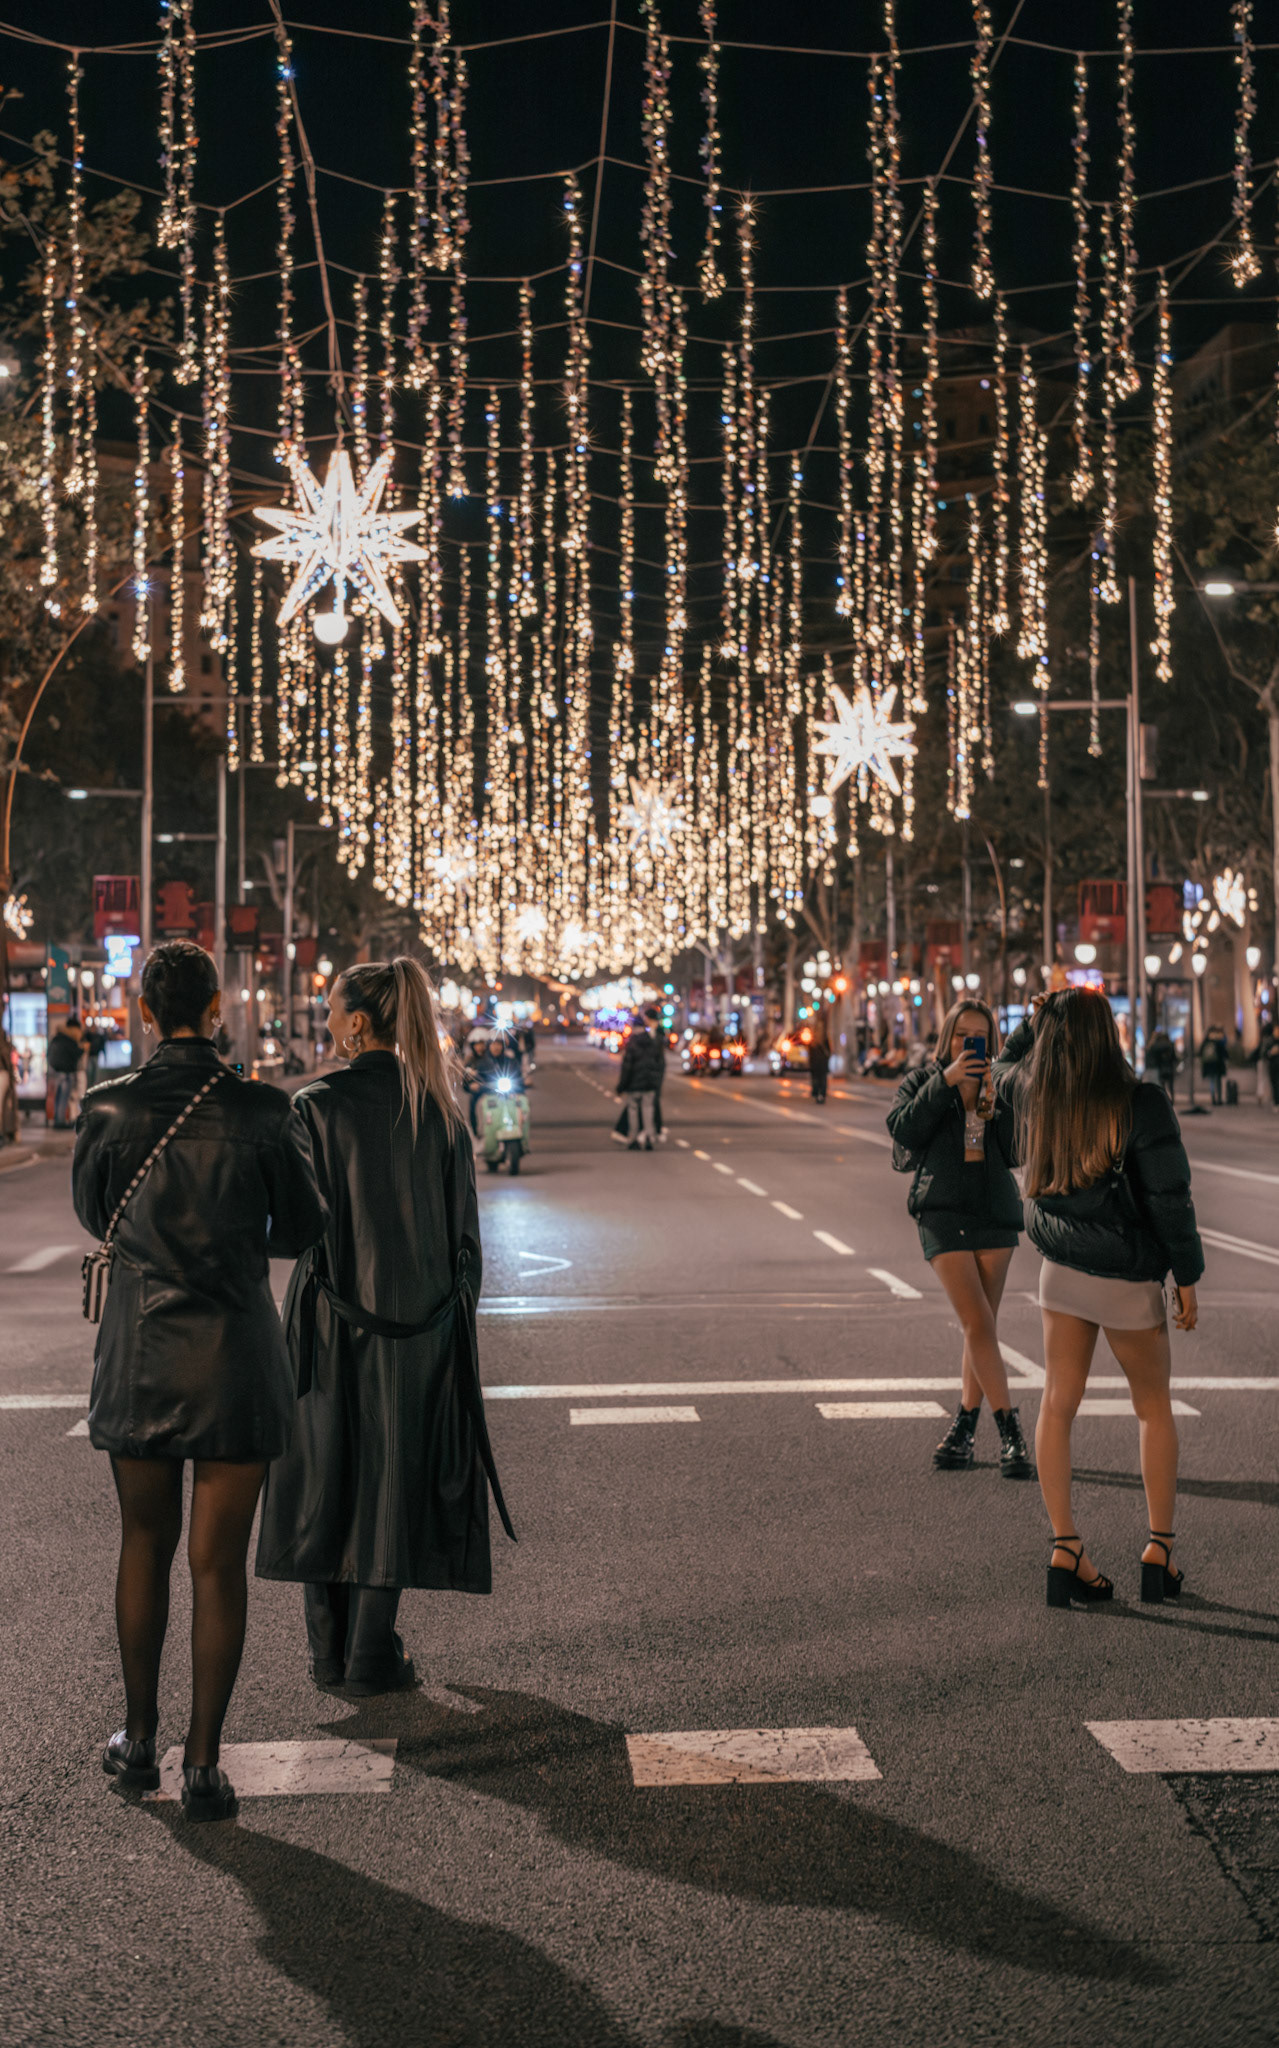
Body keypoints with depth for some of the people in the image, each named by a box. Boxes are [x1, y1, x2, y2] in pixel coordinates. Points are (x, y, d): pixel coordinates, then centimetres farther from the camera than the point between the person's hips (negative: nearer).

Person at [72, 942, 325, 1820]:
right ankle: (203, 1764, 11)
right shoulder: (262, 1110, -10)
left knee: (145, 1546, 19)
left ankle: (140, 1740, 30)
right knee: (219, 1562, 6)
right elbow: (303, 1227, 2)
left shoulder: (109, 1110, -7)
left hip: (141, 1355, 2)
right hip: (238, 1359, -2)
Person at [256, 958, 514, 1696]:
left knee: (327, 1470, 12)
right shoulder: (440, 1109, 0)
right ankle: (372, 1654, 12)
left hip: (335, 1316, -2)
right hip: (421, 1317, 2)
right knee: (396, 1473, 9)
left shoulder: (318, 1105, -10)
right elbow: (465, 1229, 3)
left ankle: (329, 1648, 18)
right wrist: (458, 1322, 9)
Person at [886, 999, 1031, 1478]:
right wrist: (944, 1082, -17)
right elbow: (904, 1129, -12)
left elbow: (1015, 1153, 4)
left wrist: (995, 1110, -11)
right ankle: (1010, 1430, -8)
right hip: (943, 1210, -3)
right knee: (977, 1323, -12)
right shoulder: (922, 1081, 6)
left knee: (983, 1324, 4)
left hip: (996, 1211, 3)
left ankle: (964, 1425, 16)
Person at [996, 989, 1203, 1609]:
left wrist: (1037, 1017, 16)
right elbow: (1169, 1197, -15)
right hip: (1128, 1278, -4)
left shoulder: (1033, 1093, -3)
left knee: (1058, 1404, 9)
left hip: (1060, 1271, 4)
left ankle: (1066, 1550, 7)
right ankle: (1159, 1550, 18)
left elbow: (1006, 1068, 23)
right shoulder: (1141, 1103, -18)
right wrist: (1187, 1277, -6)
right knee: (1154, 1408, 14)